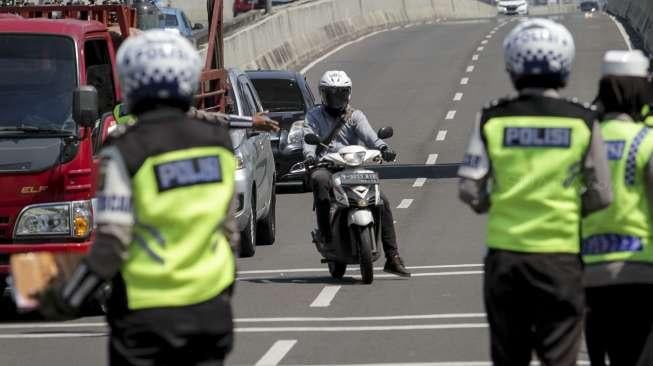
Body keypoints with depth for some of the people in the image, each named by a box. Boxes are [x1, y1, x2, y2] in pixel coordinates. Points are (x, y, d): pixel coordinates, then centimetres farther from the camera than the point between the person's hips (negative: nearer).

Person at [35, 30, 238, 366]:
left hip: (147, 315, -4)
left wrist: (63, 302, -5)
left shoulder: (126, 152, -13)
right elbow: (229, 227, 10)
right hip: (211, 309, 4)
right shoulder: (218, 142, 2)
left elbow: (110, 247, -15)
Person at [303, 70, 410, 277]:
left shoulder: (355, 116, 15)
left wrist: (382, 147, -28)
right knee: (319, 180, -38)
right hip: (327, 167, -2)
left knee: (382, 201, -14)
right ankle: (325, 231, -37)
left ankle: (392, 258, -10)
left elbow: (367, 134, -5)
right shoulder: (314, 116, 14)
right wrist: (309, 155, -28)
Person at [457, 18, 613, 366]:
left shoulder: (492, 120, -2)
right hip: (560, 254, -1)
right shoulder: (582, 122, -4)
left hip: (504, 251, 2)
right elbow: (602, 195, -3)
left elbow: (469, 190, -7)